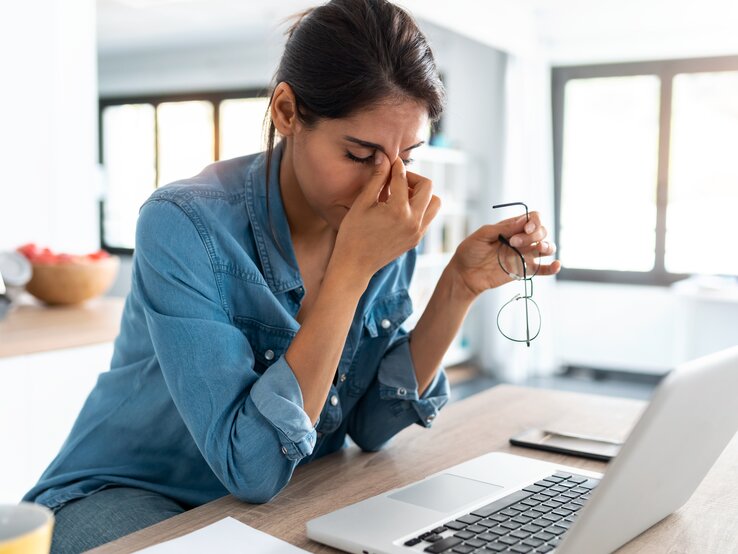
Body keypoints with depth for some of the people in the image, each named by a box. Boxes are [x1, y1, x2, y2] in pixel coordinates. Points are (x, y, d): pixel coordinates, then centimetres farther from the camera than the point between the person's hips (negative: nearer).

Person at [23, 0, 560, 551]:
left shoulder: (390, 227, -8)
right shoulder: (186, 224, -25)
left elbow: (370, 424, -5)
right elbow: (252, 468, -28)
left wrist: (460, 288, -16)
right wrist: (352, 269, -32)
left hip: (290, 503, 4)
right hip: (131, 499, -4)